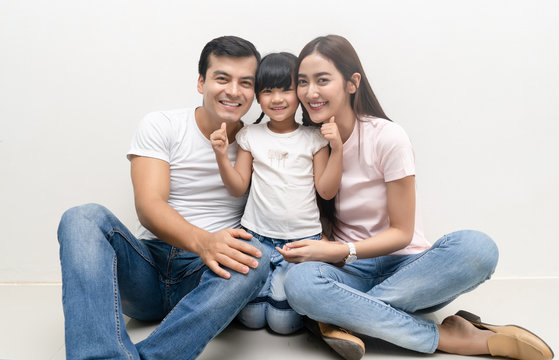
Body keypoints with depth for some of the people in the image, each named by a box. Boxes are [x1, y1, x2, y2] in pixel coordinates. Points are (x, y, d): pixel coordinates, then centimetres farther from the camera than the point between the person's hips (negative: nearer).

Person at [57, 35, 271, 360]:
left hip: (208, 277, 0)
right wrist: (202, 241, -31)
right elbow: (149, 206, -12)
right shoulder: (161, 126, 2)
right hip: (147, 268, 1)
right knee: (84, 217, -25)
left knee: (256, 257, -32)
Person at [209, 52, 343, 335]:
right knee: (251, 317, -5)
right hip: (257, 235, 2)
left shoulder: (314, 138, 1)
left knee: (282, 321, -8)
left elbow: (326, 190, -2)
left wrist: (337, 148, -12)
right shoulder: (250, 136, 5)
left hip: (302, 239, -1)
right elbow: (238, 187, 5)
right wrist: (221, 155, -10)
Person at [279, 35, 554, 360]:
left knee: (476, 247, -32)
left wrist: (339, 251, -22)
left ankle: (345, 316, -24)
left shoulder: (387, 138, -11)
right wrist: (317, 248, -14)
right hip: (349, 271, 2)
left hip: (403, 265, -1)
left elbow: (401, 232, -9)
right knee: (299, 281, -33)